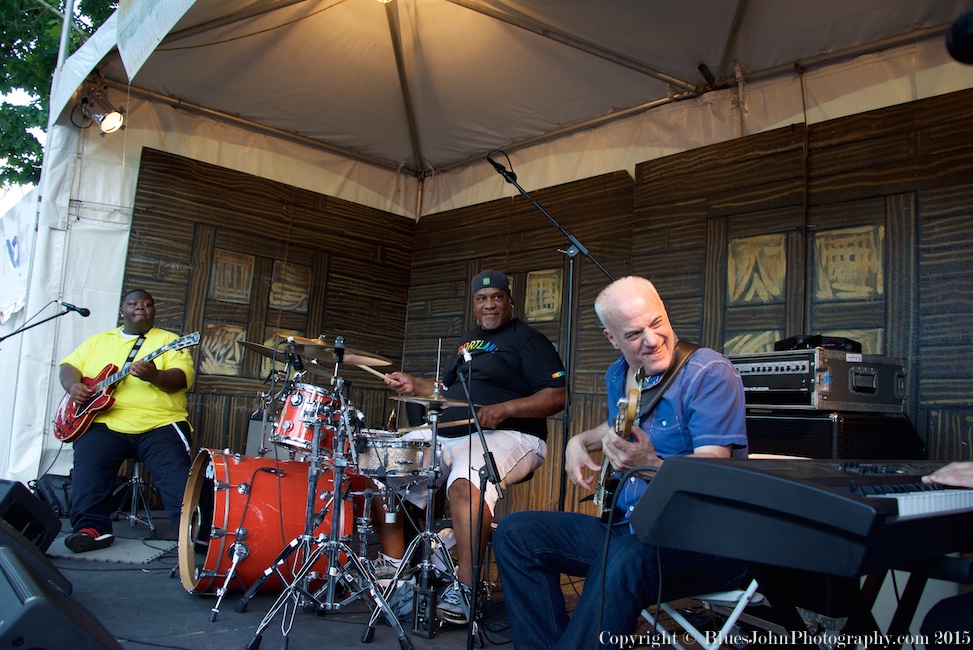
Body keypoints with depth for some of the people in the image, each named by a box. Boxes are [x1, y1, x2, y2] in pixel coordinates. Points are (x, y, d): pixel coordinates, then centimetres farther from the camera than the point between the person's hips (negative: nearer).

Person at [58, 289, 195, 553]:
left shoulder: (168, 340, 11)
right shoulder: (98, 340, 24)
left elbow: (182, 377, -3)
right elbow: (70, 365, 19)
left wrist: (154, 376, -25)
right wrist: (74, 386, -5)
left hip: (160, 424, -2)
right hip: (104, 423, 3)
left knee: (178, 479, -22)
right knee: (87, 464, -23)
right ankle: (91, 528, -14)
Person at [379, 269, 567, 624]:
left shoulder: (528, 340, -3)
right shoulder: (469, 340, 22)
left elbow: (556, 396, -13)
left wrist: (505, 408, -24)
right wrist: (415, 384, 15)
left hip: (508, 438, -8)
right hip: (447, 434, 9)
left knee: (465, 482, -38)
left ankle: (464, 588, -28)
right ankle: (394, 566, 4)